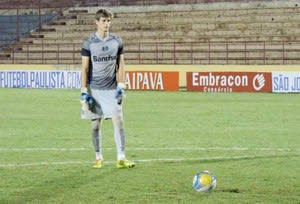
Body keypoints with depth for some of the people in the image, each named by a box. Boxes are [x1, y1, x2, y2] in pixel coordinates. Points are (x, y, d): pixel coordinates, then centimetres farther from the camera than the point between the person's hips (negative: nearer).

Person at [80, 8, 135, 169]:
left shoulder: (117, 41, 4)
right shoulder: (89, 43, -2)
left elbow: (121, 65, 8)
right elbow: (84, 69, -1)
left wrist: (121, 87, -1)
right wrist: (84, 92, -6)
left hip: (112, 89, 1)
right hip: (94, 89, -1)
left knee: (118, 121, -8)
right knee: (95, 125, 5)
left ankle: (121, 158, -9)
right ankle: (99, 158, 16)